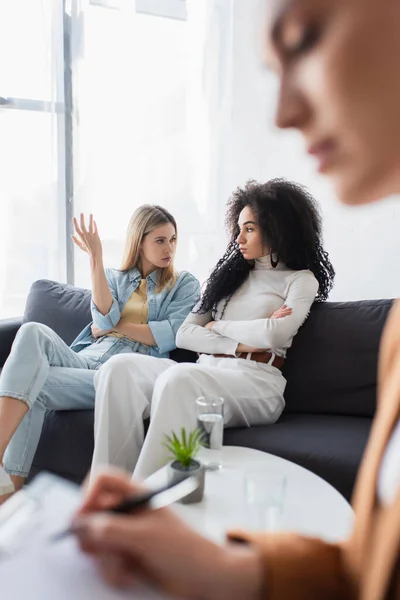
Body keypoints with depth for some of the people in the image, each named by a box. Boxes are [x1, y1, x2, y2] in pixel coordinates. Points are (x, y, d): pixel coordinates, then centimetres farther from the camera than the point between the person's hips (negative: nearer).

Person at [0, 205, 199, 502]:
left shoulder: (185, 285, 15)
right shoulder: (113, 277, 22)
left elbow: (171, 336, -3)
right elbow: (105, 319, 0)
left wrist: (114, 326, 3)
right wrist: (96, 259, -7)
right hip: (82, 360, 3)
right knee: (34, 332, -31)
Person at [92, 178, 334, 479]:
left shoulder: (301, 279, 10)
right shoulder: (231, 272, 23)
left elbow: (274, 335, -12)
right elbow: (185, 335, 11)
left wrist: (218, 325, 3)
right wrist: (240, 344, -5)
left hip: (255, 382, -5)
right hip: (205, 372, 5)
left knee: (178, 378, -36)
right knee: (120, 368, -20)